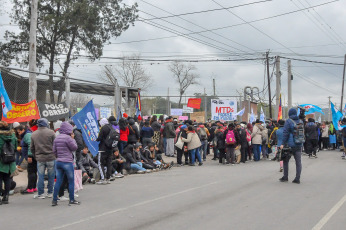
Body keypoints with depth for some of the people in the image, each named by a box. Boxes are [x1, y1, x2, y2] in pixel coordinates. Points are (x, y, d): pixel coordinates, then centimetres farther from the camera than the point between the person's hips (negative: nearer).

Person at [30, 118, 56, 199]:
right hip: (50, 158, -2)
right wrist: (55, 154, 8)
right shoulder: (51, 132, -5)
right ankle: (50, 193, 13)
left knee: (41, 176, 7)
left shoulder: (33, 134, 7)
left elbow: (32, 148, 12)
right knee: (51, 176, 8)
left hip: (40, 159, 3)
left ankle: (40, 194, 9)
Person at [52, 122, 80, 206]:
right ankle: (72, 200, 9)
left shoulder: (57, 138, 8)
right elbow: (75, 147, -7)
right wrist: (73, 139, 3)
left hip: (58, 162, 7)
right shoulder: (68, 138, -15)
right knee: (71, 181, 4)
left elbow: (54, 150, 12)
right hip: (67, 162, -7)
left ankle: (54, 200, 10)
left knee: (58, 181, 10)